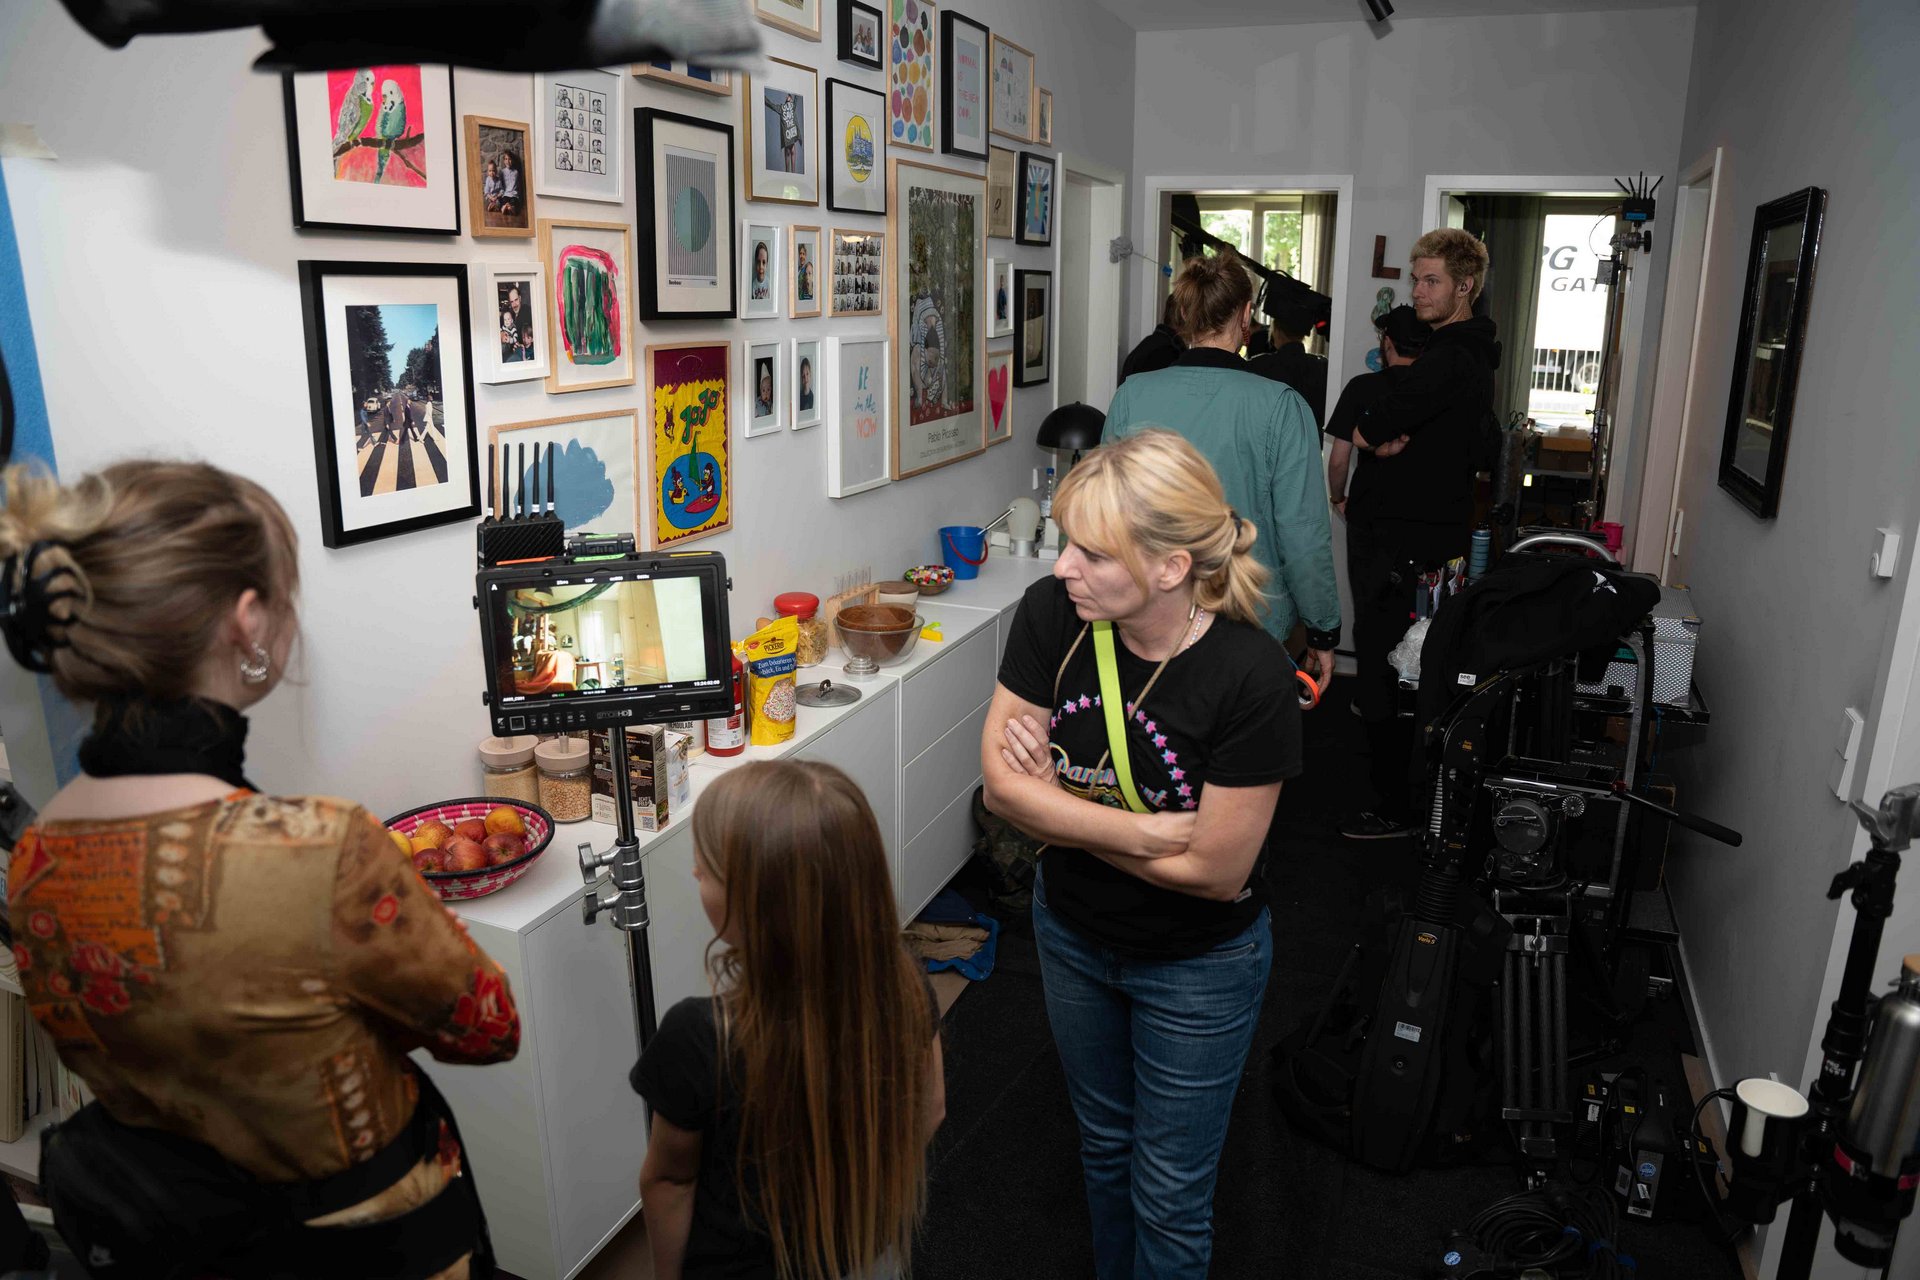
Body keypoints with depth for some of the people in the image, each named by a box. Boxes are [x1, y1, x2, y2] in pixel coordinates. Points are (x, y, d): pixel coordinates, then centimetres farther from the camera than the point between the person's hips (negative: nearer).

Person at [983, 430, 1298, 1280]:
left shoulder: (1249, 676, -32)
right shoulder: (1052, 614, -21)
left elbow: (1216, 870, -26)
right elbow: (1002, 785, -19)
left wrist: (1057, 812, -21)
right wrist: (1138, 831, -28)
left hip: (1199, 964, -4)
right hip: (1073, 933, 4)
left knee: (1169, 1196, 14)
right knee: (1104, 1144, 29)